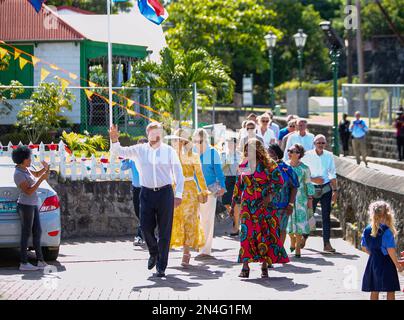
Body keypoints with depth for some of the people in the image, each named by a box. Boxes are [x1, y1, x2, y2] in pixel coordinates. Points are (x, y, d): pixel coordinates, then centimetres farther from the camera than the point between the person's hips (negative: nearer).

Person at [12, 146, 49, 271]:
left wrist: (45, 168, 7)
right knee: (26, 234, -5)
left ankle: (40, 261, 13)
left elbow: (37, 174, 27)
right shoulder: (18, 174, -17)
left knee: (37, 232, 10)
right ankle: (23, 264, -2)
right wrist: (41, 180, -21)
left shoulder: (25, 169, 10)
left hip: (33, 205, 9)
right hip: (26, 206, -9)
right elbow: (28, 191, -22)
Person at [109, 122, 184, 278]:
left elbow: (178, 173, 5)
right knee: (146, 227, -3)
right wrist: (114, 140, -17)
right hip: (147, 193, 1)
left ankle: (161, 267, 7)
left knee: (164, 231, -1)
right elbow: (119, 151, 4)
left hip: (165, 192, -1)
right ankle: (154, 253, 29)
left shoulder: (169, 151, 3)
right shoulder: (139, 150, 6)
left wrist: (178, 194, -3)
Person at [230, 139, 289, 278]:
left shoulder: (268, 165, -1)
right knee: (246, 233, -7)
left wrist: (270, 196, -17)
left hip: (264, 204, -3)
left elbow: (279, 182, -5)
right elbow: (238, 186, 18)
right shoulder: (243, 166, 12)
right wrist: (233, 205, 16)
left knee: (266, 233, -1)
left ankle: (265, 266, 7)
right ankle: (245, 266, -5)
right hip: (247, 205, 3)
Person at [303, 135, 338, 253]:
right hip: (312, 189, -1)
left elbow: (332, 174, 9)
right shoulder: (308, 155, -6)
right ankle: (304, 238, 29)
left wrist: (335, 190, 6)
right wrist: (313, 179, -14)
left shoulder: (329, 156, 2)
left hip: (326, 188, 2)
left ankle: (327, 244, -2)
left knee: (326, 216, -2)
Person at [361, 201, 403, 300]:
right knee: (391, 291, 5)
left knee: (374, 291, 12)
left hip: (373, 262, 6)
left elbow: (364, 247, 9)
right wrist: (398, 265, -8)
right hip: (386, 263, -6)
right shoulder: (387, 231, -18)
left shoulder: (367, 230, 0)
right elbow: (391, 250, -18)